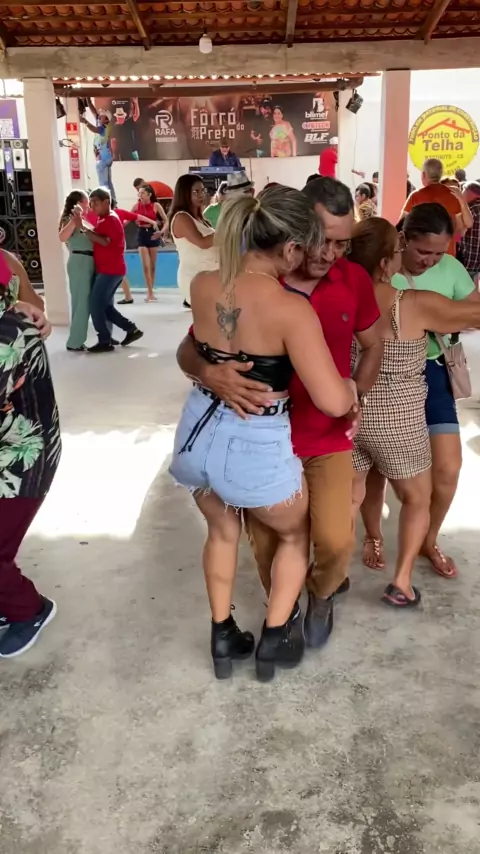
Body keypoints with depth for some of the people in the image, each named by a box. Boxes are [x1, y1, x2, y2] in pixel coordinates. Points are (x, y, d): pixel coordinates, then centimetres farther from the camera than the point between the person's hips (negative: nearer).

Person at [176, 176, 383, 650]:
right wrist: (210, 373, -34)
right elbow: (187, 351, -11)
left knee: (335, 542, -10)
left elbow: (372, 346, 11)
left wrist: (355, 397, -5)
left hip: (329, 438, 1)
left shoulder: (354, 280, -7)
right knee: (266, 546, 6)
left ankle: (321, 594, 27)